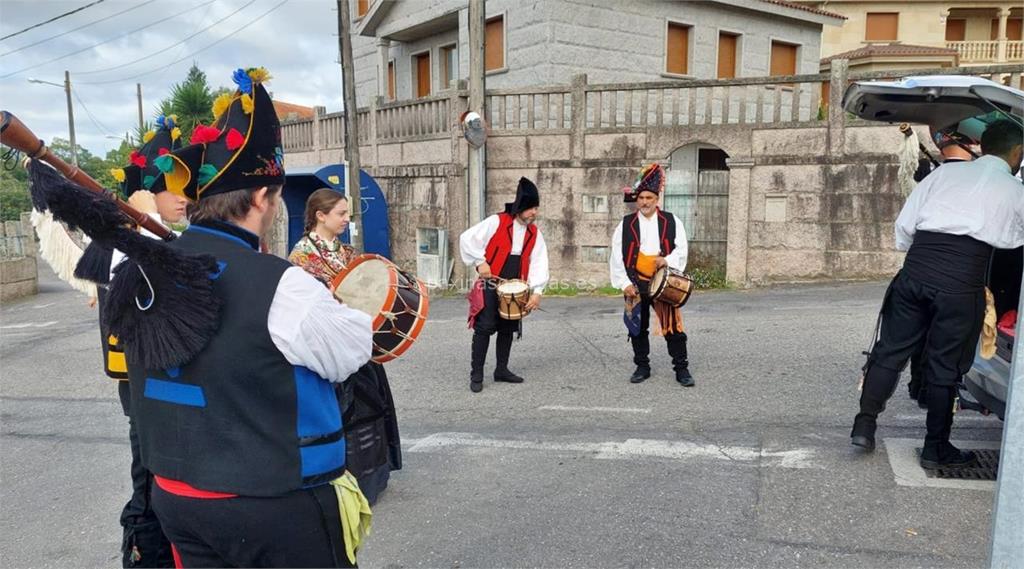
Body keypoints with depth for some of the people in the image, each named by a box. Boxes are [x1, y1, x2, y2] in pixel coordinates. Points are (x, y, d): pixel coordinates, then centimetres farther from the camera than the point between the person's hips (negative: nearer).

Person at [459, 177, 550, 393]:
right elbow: (467, 238, -13)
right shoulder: (497, 222, -12)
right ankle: (476, 375, -2)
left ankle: (501, 369, 25)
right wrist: (480, 262, -16)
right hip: (490, 285, -5)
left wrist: (537, 291, -13)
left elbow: (538, 263, -1)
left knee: (508, 329, 11)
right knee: (485, 327, -9)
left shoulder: (534, 233, 4)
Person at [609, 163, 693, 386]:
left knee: (673, 326, 0)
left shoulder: (672, 222, 3)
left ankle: (681, 368, 11)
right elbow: (616, 257, -1)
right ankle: (642, 366, 23)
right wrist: (624, 283, -7)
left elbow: (681, 249, 2)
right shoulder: (625, 224, 2)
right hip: (636, 285, 1)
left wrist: (668, 260, -19)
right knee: (638, 327, 9)